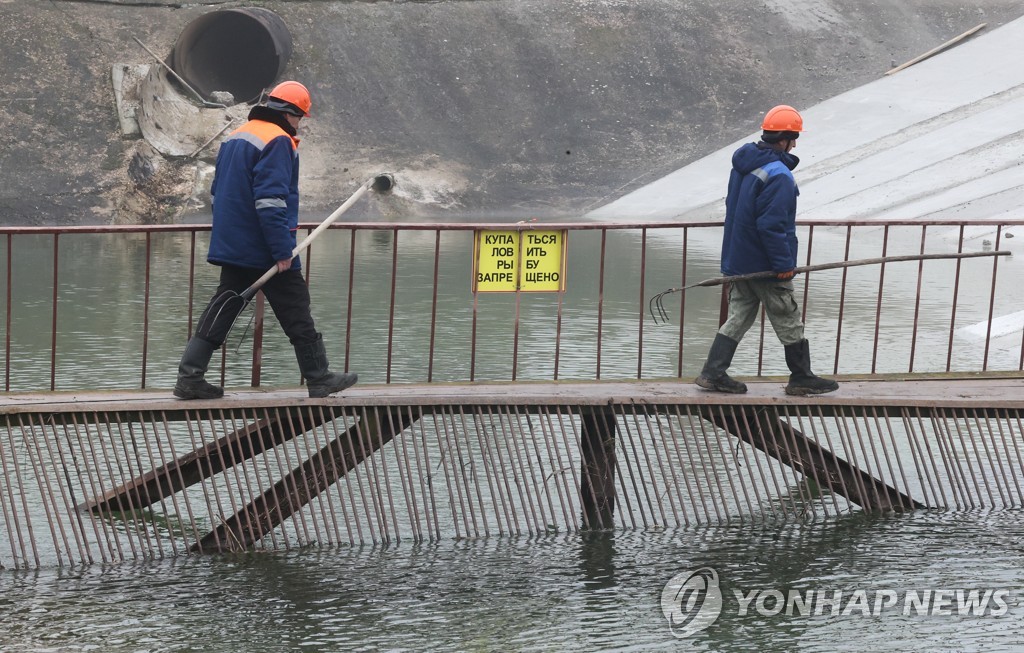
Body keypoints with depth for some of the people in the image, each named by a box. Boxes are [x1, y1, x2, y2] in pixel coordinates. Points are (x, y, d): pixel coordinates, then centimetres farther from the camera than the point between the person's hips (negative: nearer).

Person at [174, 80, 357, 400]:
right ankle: (319, 379, 10)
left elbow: (218, 193, 21)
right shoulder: (278, 142, -14)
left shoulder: (234, 139, 15)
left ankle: (189, 377, 2)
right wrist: (282, 251, -21)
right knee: (297, 313, 2)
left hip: (232, 248, 8)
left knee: (222, 308, 8)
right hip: (266, 251, -8)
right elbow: (270, 200, -23)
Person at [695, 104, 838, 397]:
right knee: (789, 323, 7)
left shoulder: (743, 162, 6)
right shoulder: (778, 175, -23)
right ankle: (801, 378, 18)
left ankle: (713, 373, 8)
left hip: (737, 260, 8)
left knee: (739, 317, 14)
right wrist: (784, 264, -18)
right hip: (765, 265, -8)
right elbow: (772, 224, -26)